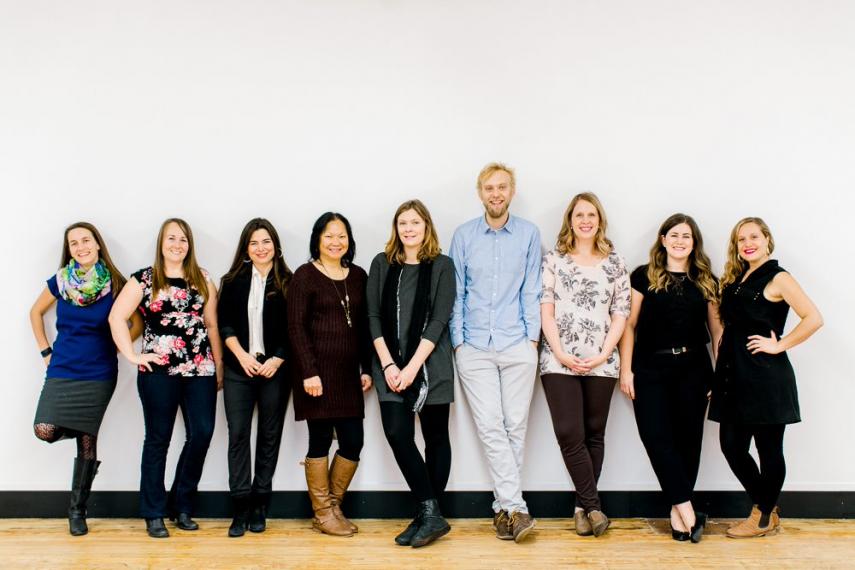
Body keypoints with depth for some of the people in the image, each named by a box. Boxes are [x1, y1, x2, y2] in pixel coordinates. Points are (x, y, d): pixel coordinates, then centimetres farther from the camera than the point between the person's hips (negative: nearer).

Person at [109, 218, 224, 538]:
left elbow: (212, 325, 11)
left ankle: (182, 506, 15)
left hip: (200, 370, 3)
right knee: (158, 439, 5)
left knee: (202, 433, -4)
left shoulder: (202, 280, 12)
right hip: (159, 371, -3)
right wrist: (132, 356, -11)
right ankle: (154, 514, 16)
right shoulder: (144, 279, 3)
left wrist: (220, 366, 9)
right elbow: (116, 317, -4)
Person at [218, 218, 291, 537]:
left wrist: (277, 359, -11)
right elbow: (224, 323, 2)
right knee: (238, 434, -3)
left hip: (275, 369, -1)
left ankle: (259, 505, 14)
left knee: (270, 435, 5)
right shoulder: (233, 281, 6)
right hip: (238, 369, 1)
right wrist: (242, 355, -9)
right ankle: (240, 508, 2)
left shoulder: (288, 283, 1)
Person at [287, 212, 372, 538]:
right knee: (320, 440, 2)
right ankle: (323, 514, 16)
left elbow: (364, 326, 14)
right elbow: (296, 327, -7)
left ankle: (333, 506, 22)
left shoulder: (358, 276, 12)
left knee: (353, 442, 4)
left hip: (348, 373, 5)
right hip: (318, 371, -5)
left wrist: (366, 368, 9)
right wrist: (309, 372, -13)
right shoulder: (305, 275, -2)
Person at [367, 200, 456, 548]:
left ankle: (428, 515, 13)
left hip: (431, 364, -1)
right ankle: (431, 516, -2)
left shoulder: (442, 265, 2)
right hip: (390, 364, 2)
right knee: (396, 433, -10)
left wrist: (413, 366, -14)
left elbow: (439, 319, -6)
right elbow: (373, 316, 4)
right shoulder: (382, 264, 9)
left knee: (436, 437, 3)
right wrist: (387, 364, -7)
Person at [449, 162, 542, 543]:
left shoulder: (529, 234, 5)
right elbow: (456, 293, 6)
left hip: (517, 346, 0)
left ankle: (504, 507, 13)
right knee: (490, 427, -5)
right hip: (474, 347, 0)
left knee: (514, 426, 2)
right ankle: (515, 507, -2)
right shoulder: (463, 236, 5)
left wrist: (532, 337, 0)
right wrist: (457, 341, 2)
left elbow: (531, 291, 5)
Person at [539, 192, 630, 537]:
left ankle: (583, 506, 16)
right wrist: (560, 353, -9)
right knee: (570, 434, -9)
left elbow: (620, 313, 5)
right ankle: (593, 505, 1)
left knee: (594, 433, 6)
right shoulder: (554, 259, 6)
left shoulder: (614, 262, 9)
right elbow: (545, 309, 0)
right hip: (559, 361, -1)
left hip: (600, 362, 2)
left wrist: (604, 354, -7)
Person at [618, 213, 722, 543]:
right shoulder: (644, 277, 3)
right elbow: (629, 324, 2)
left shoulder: (706, 282, 9)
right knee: (657, 436, -10)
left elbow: (716, 329, 12)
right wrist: (626, 369, -4)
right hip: (651, 369, -2)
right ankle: (688, 513, -3)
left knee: (688, 437, 4)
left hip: (693, 369, 2)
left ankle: (678, 510, 14)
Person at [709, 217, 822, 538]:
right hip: (735, 375, 7)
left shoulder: (777, 278, -6)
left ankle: (765, 518, 18)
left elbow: (813, 319, -16)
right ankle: (766, 508, 25)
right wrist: (722, 361, 9)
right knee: (731, 445, 8)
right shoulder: (736, 279, 15)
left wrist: (779, 345, -13)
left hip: (765, 377, -7)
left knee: (768, 449, 4)